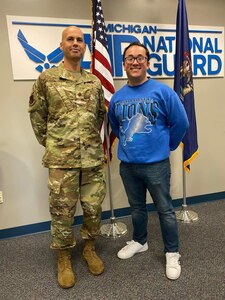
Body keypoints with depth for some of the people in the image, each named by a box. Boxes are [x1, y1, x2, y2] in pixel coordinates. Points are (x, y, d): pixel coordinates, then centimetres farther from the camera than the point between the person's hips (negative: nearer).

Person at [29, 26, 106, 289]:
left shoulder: (94, 81, 10)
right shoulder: (46, 78, 0)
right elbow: (36, 114, 6)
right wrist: (49, 143, 6)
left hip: (93, 157, 3)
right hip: (61, 159, -3)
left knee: (94, 208, 11)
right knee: (62, 211, 6)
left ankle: (89, 249, 35)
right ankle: (64, 259, 28)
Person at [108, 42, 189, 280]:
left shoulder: (163, 92, -11)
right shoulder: (117, 97, 2)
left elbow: (180, 123, -4)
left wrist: (166, 146, 5)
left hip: (156, 164, -4)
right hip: (127, 164, 4)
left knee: (165, 210, 9)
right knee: (137, 207, 20)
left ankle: (172, 253, 29)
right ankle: (139, 241, 43)